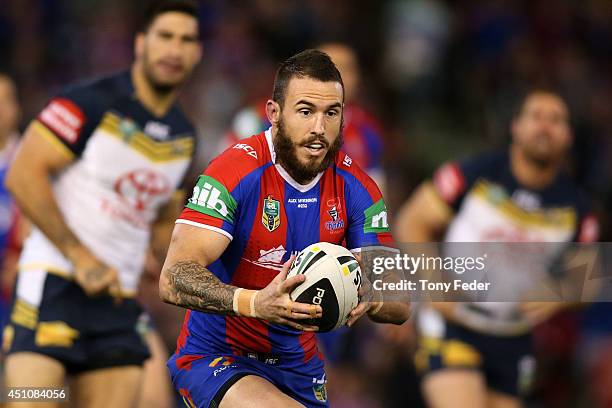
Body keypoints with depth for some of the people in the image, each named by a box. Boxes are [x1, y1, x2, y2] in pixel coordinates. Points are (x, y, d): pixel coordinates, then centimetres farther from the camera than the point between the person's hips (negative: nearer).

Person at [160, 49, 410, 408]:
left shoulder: (355, 187, -3)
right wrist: (254, 303, -46)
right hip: (215, 358, -6)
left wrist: (370, 300, -29)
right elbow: (174, 279, -28)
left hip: (300, 365, 6)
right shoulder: (237, 173, -18)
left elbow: (400, 304, -3)